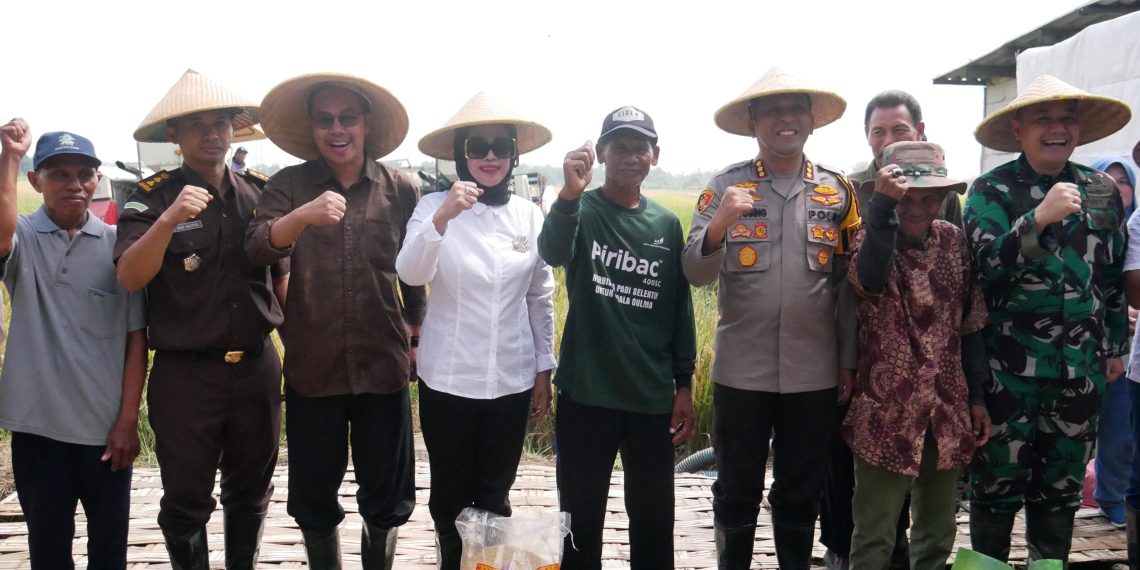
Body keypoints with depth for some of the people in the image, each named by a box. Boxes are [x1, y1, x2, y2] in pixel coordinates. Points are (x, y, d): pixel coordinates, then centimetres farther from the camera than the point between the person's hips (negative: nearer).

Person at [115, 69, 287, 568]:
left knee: (251, 492, 17)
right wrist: (170, 218, -33)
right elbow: (129, 278, -19)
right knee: (186, 501, 9)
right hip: (185, 373, -3)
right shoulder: (152, 199, -6)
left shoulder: (260, 194, 4)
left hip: (257, 366, 3)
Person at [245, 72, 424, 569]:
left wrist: (417, 336, 12)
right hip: (312, 366, 0)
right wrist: (304, 215, -36)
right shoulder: (289, 186, -2)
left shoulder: (399, 189, 0)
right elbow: (257, 249, -19)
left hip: (383, 364, 0)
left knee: (386, 497, 10)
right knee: (314, 497, 11)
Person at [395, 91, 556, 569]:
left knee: (495, 494, 11)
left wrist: (544, 369, 9)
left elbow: (541, 298, 8)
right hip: (448, 379, -2)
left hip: (511, 379, 2)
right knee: (450, 493, 10)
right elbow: (410, 273, -24)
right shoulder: (434, 206, -8)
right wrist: (442, 218, -40)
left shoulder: (530, 214, 1)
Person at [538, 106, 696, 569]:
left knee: (654, 520, 12)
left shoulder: (667, 224, 5)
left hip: (653, 396, 3)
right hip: (587, 392, -3)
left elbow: (680, 308, 10)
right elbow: (553, 253, -28)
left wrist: (684, 385, 7)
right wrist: (569, 195, -46)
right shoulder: (582, 210, -5)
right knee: (581, 517, 7)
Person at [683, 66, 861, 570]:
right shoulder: (726, 185, -2)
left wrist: (849, 363, 4)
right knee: (737, 494, 10)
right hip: (741, 370, -1)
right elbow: (695, 274, -7)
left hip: (815, 373, 1)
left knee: (801, 495, 14)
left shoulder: (838, 190, 4)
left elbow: (848, 285, 6)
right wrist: (719, 225, -26)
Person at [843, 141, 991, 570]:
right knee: (874, 535, 1)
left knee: (938, 530, 17)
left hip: (948, 409, 5)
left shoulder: (953, 241, 5)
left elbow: (971, 324, 11)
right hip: (887, 409, -4)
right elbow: (870, 281, -32)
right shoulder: (874, 238, -7)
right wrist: (883, 206, -39)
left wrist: (977, 396, 11)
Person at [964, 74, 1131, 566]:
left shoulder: (1104, 191, 7)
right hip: (1009, 367, -4)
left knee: (1062, 487, 14)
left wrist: (1116, 346, 17)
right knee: (998, 485, 5)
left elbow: (1114, 277, 15)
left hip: (1080, 369, 4)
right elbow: (986, 264, -18)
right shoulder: (991, 190, -5)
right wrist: (1039, 217, -29)